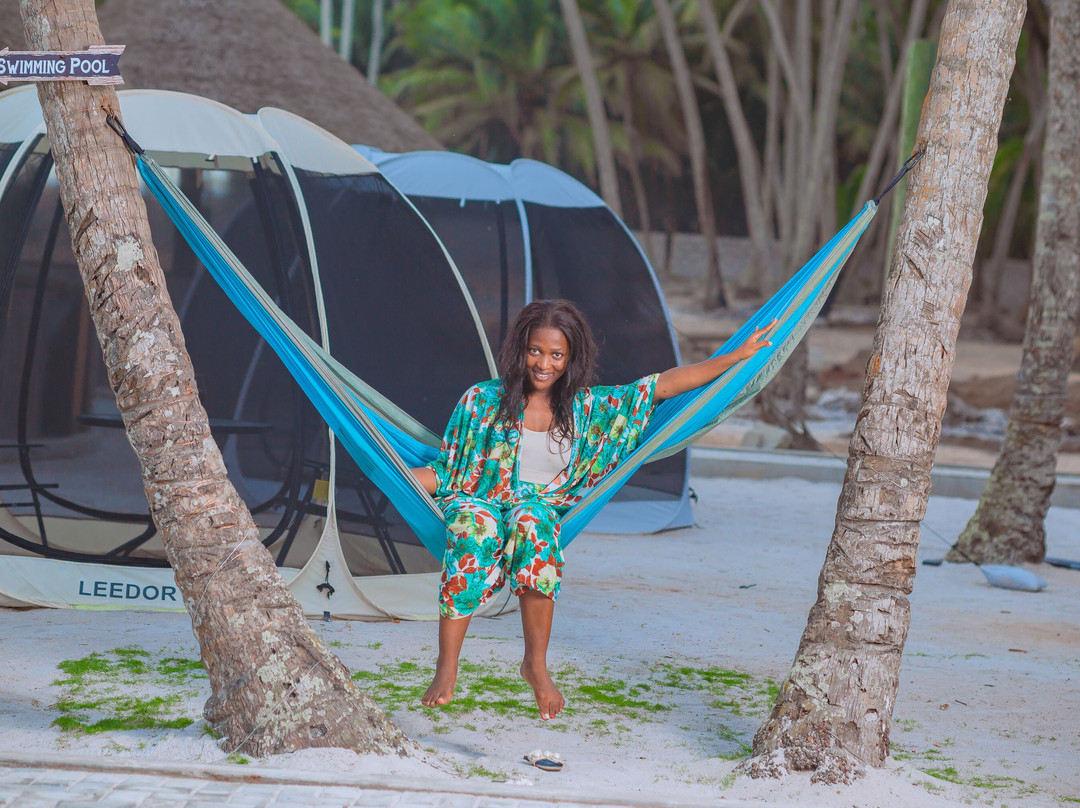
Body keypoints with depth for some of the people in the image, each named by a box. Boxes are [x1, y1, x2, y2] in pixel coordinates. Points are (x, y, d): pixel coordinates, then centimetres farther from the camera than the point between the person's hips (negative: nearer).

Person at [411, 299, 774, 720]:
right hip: (477, 506, -1)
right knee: (474, 527, -38)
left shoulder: (586, 409, 10)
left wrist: (738, 356, 10)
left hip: (541, 515, 1)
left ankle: (536, 664, -28)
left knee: (531, 520, -36)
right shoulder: (483, 401, 5)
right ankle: (446, 669, -36)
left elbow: (662, 386, 11)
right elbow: (445, 472, 8)